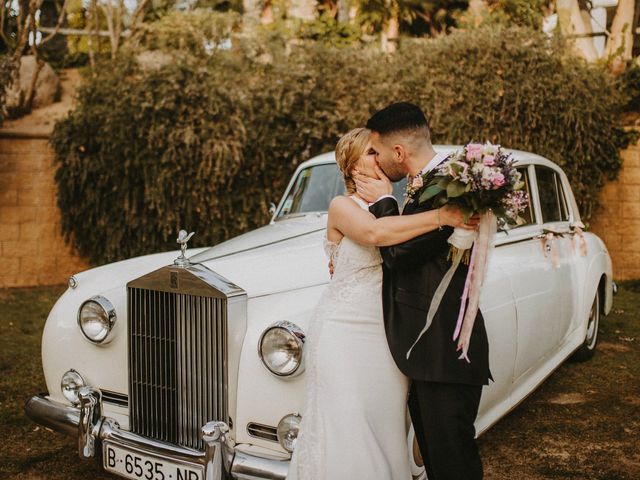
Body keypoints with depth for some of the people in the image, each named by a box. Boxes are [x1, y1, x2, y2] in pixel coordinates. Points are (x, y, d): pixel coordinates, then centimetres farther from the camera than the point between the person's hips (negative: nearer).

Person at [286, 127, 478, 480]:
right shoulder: (342, 206, -6)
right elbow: (374, 233, -28)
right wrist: (441, 217, -28)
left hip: (388, 335, 5)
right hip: (343, 334, -5)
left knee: (386, 430, 9)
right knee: (345, 431, -1)